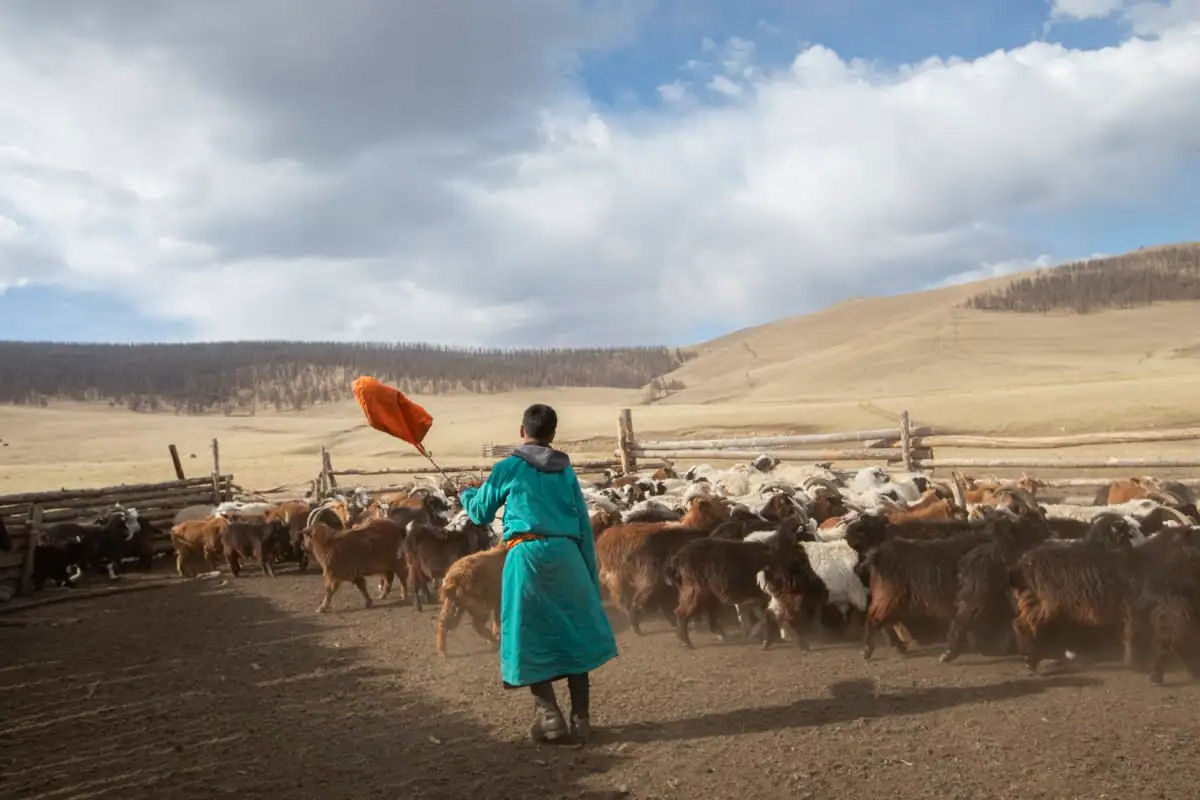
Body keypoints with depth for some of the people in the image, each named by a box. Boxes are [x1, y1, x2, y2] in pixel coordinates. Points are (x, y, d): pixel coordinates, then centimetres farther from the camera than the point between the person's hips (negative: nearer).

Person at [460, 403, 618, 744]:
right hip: (566, 553, 3)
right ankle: (580, 718, 14)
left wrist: (467, 494, 40)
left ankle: (549, 717, 4)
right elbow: (584, 527, 13)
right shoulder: (566, 470, 14)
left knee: (531, 639, 7)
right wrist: (591, 576, 20)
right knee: (574, 632, 12)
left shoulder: (508, 468, 6)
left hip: (527, 553, -3)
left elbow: (481, 514, 17)